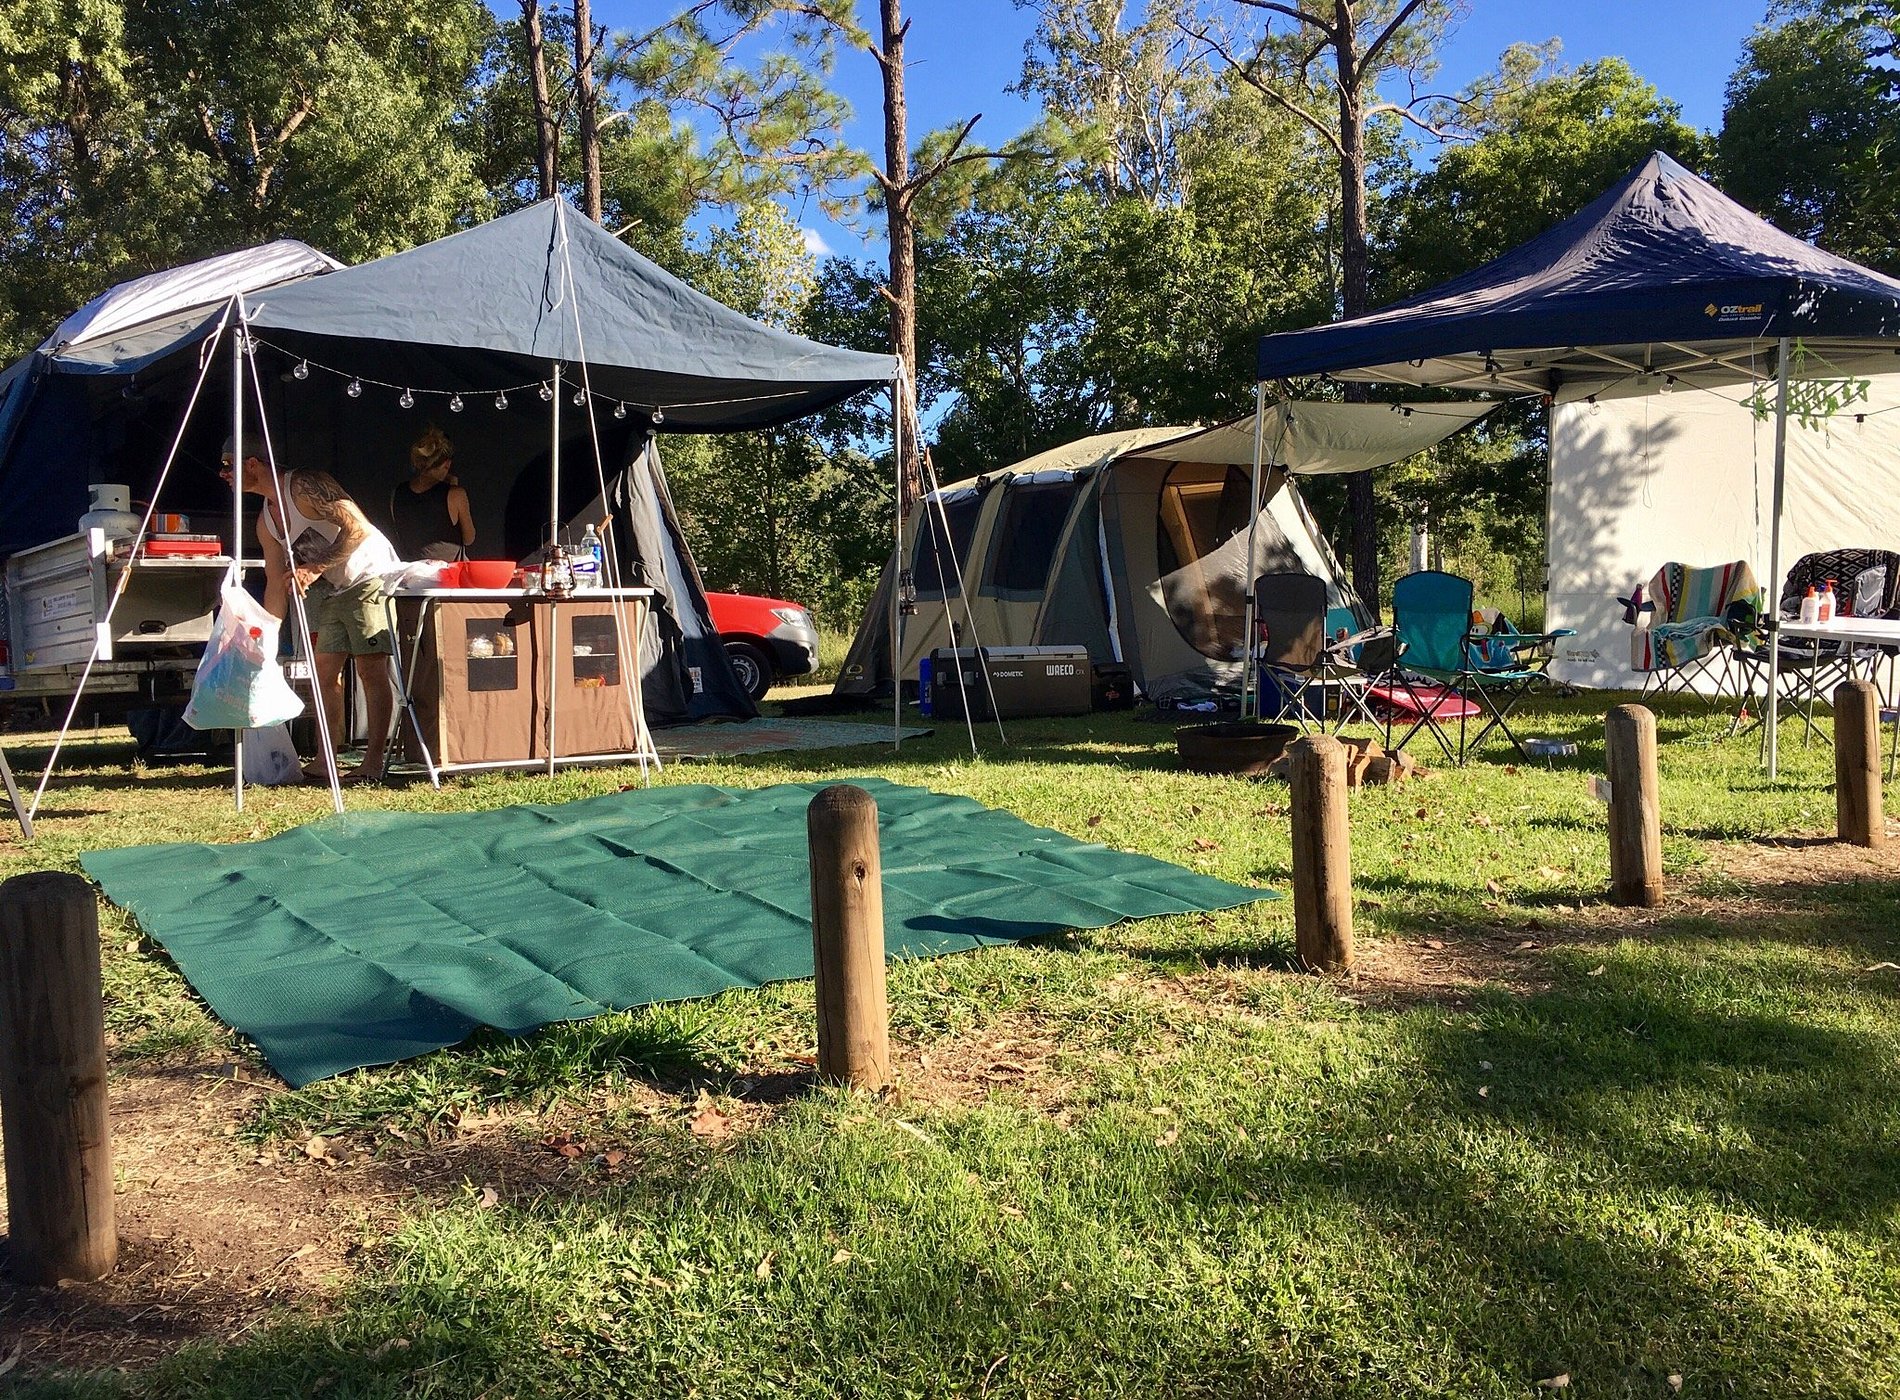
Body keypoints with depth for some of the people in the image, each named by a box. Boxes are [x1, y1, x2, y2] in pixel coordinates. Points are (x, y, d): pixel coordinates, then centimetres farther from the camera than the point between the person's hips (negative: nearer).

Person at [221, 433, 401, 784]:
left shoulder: (305, 486, -17)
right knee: (325, 669, 5)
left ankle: (374, 762, -13)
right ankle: (326, 759, 10)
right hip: (335, 589, 9)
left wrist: (316, 567, -31)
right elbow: (276, 585, 13)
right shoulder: (266, 523, 10)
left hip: (371, 577, -9)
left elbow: (357, 529, -26)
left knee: (370, 668, -13)